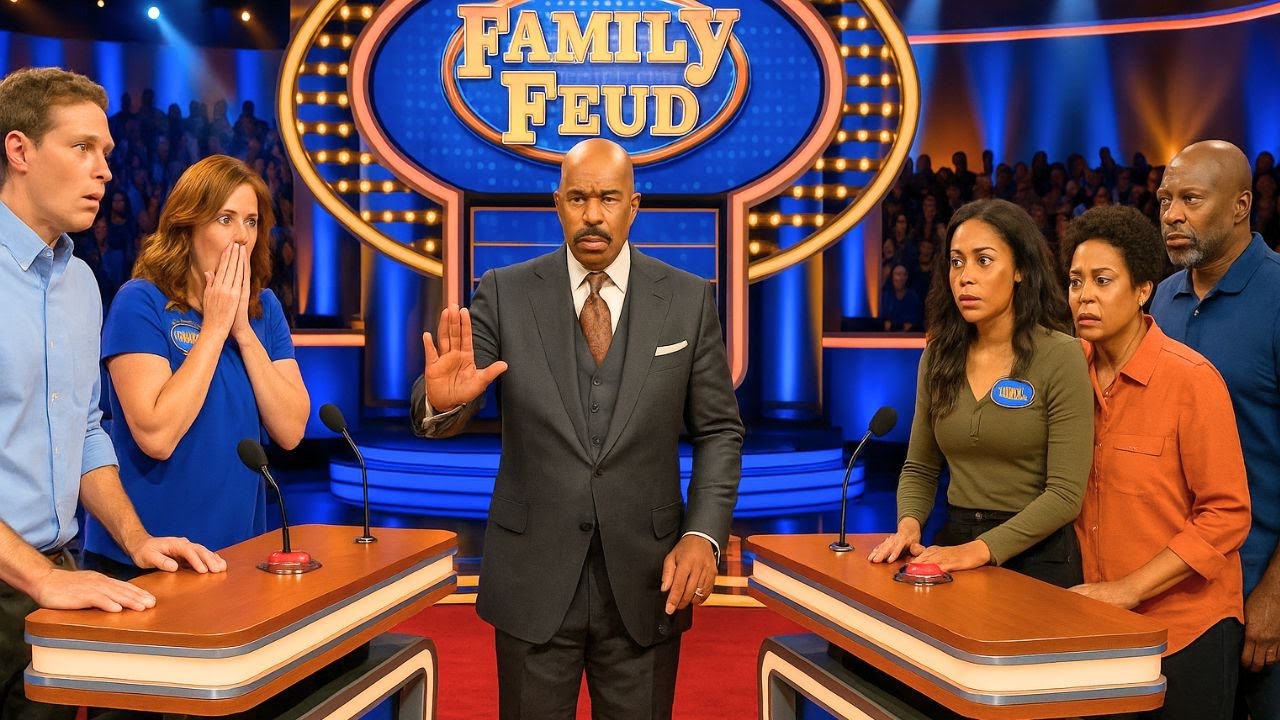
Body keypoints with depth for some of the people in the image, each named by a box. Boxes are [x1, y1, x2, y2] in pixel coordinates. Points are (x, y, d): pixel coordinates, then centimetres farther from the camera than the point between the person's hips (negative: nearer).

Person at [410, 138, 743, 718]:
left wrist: (704, 534, -11)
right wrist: (442, 398, -32)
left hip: (646, 577, 1)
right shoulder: (505, 294, -3)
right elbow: (439, 417, -8)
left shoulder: (688, 299, -1)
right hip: (534, 576, 0)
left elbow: (719, 430, 3)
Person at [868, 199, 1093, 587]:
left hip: (1036, 554, -3)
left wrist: (983, 549, -23)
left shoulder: (1061, 357, -10)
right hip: (954, 541, 4)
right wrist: (909, 524, -9)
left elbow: (1065, 494, -14)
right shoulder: (939, 356, 3)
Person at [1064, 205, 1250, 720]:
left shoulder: (1190, 379, -14)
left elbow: (1227, 516, -14)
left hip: (1186, 629, -4)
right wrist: (1089, 590, -1)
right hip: (1096, 624, 5)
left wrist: (1129, 590, -19)